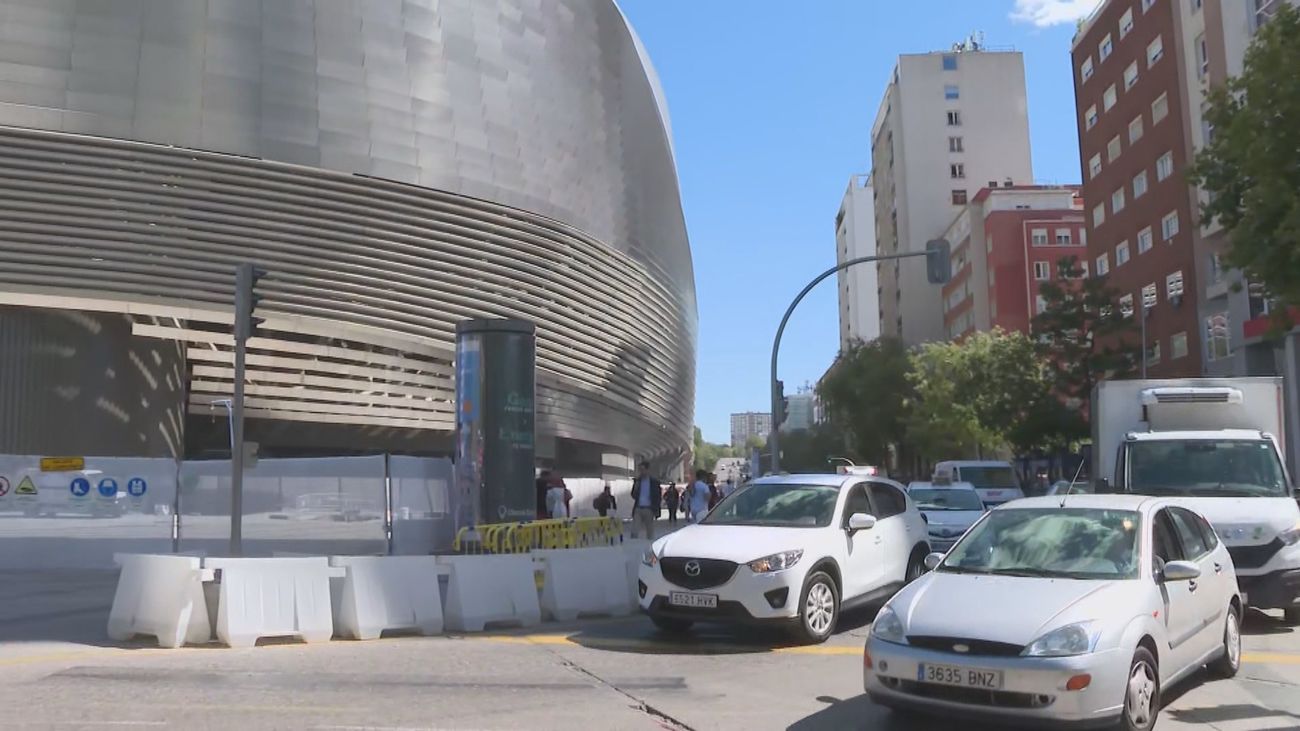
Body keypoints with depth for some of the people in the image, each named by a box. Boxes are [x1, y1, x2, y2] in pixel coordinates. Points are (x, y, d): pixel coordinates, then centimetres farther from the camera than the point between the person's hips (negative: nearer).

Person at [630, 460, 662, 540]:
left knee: (649, 532, 4)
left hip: (648, 509, -2)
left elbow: (658, 497, 3)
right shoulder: (637, 481, 9)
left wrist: (657, 509, -7)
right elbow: (633, 496, 2)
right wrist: (636, 484, -10)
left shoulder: (654, 482, 2)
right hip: (638, 509, 2)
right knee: (634, 532, -8)